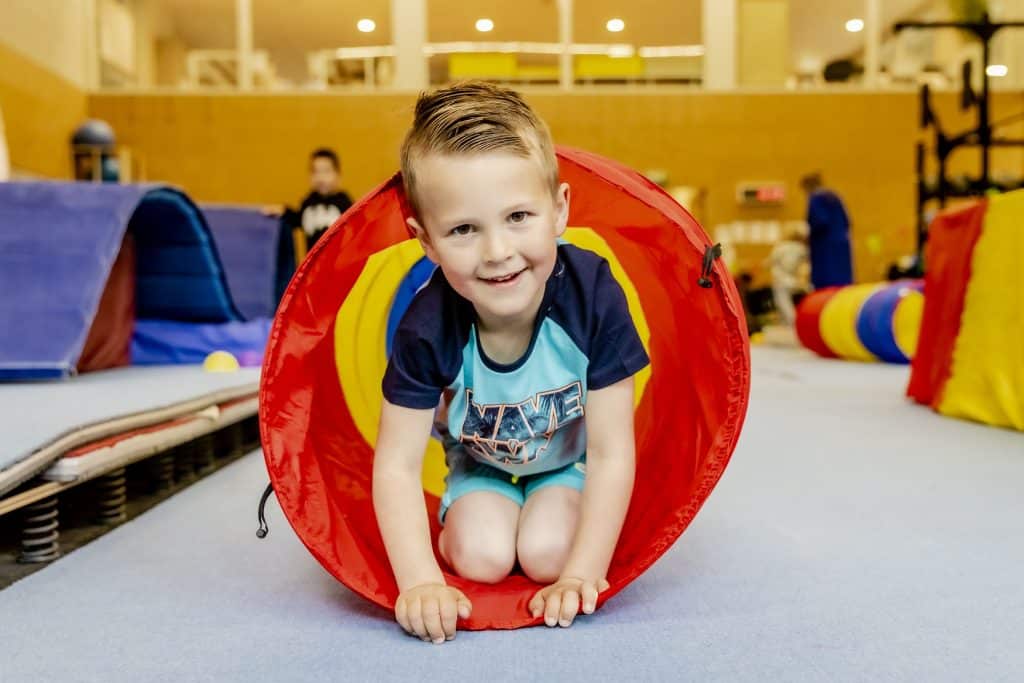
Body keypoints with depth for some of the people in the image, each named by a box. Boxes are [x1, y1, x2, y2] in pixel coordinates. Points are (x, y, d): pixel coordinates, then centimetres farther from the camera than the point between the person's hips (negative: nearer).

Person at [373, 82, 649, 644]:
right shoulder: (428, 328, -33)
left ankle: (553, 506, 17)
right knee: (481, 558, -17)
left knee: (545, 553, -19)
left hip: (572, 461, 0)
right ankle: (458, 512, 18)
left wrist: (582, 575, -30)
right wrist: (421, 582, -35)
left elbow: (611, 454, -29)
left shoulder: (593, 297, -36)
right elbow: (397, 467, -25)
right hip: (483, 465, 1)